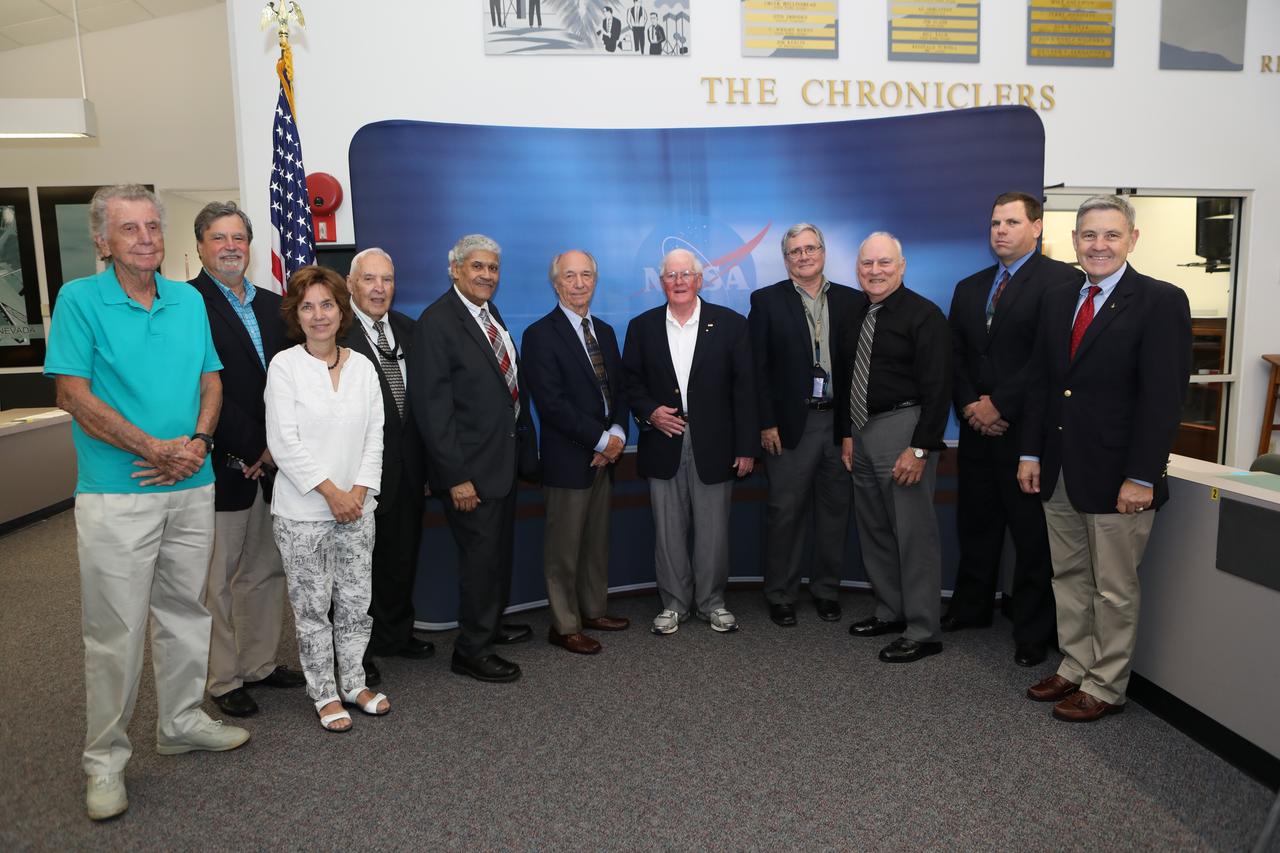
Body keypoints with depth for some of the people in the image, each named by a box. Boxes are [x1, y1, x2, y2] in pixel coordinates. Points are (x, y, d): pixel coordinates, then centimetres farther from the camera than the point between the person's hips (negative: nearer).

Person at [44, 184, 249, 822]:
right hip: (116, 494, -4)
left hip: (192, 487, 5)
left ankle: (182, 723, 32)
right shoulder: (79, 300, -5)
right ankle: (105, 758, 18)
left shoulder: (190, 301, 8)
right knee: (115, 631, 2)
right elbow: (75, 396, -11)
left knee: (185, 613, 15)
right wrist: (156, 450, -16)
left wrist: (197, 443, -9)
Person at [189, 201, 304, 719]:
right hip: (221, 465, -6)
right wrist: (252, 447, -15)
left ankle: (260, 663, 29)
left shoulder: (272, 305, 13)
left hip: (272, 463, 7)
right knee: (218, 578, 6)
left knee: (267, 570, 15)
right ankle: (224, 680, 19)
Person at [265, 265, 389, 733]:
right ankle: (325, 694, 20)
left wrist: (359, 491, -6)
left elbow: (374, 436, 5)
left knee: (356, 601, 11)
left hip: (356, 507, 4)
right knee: (312, 607, 6)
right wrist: (331, 492, -13)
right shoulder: (284, 366, -6)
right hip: (303, 512, -3)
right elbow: (283, 443, -11)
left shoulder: (363, 366, 5)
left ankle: (354, 683, 27)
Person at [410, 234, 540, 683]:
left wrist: (524, 448, 11)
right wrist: (455, 476, -21)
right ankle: (471, 650, 17)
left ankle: (491, 625, 38)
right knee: (481, 556, 0)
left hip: (505, 457, 9)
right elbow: (432, 405, -19)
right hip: (471, 468, -8)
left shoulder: (491, 314, 11)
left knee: (500, 550, 20)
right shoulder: (437, 322, -15)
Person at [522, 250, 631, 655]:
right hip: (569, 458, -7)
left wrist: (617, 433, -5)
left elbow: (619, 389, 13)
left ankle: (593, 610, 30)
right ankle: (564, 625, 15)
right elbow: (551, 404, -17)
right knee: (564, 546, 3)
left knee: (597, 541, 16)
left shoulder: (605, 331, 14)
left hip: (605, 455, 7)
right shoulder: (541, 335, -9)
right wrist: (601, 439, -15)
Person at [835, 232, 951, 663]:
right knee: (873, 530, 16)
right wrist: (846, 433, 12)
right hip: (862, 433, 8)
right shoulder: (855, 315, 12)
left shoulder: (923, 315, -11)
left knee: (914, 534, -2)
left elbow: (936, 388, -16)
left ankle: (922, 631, 10)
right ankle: (890, 611, 32)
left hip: (903, 430, -8)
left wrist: (920, 448, -20)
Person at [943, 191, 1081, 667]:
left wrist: (1000, 405, -14)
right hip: (977, 428, 6)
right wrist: (970, 405, -6)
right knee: (975, 525, 16)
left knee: (1033, 535, 4)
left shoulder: (1061, 279, -6)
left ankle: (1033, 632, 18)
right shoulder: (969, 288, 15)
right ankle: (970, 608, 32)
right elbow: (955, 356, 10)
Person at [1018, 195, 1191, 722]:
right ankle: (1075, 668, 31)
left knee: (1114, 591, 7)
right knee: (1069, 579, 16)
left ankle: (1105, 688, 21)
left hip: (1115, 476, -6)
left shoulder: (1161, 302, -8)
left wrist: (1142, 477, -17)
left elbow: (1163, 398, -13)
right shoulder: (1058, 301, 10)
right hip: (1059, 472, 6)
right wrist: (1031, 453, 6)